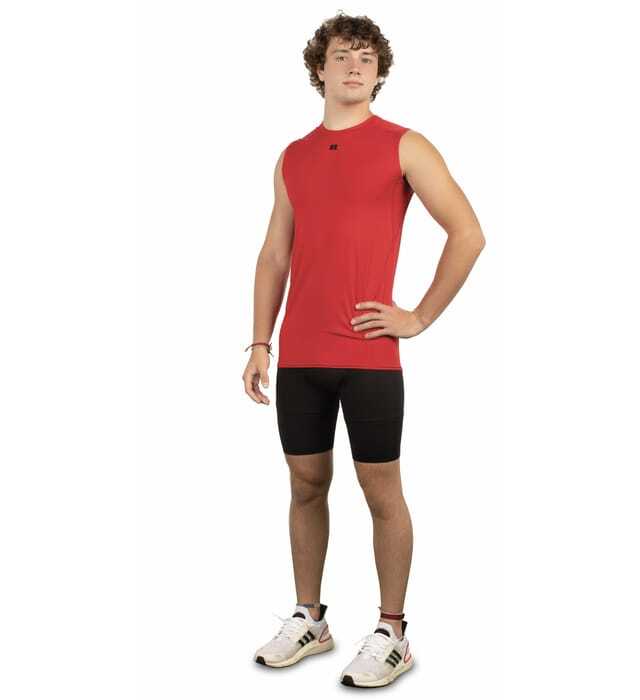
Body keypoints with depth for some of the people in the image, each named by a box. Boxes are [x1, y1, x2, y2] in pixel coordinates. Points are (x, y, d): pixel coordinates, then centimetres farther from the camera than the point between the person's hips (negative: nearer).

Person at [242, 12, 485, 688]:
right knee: (306, 485, 11)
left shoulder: (404, 147, -1)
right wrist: (260, 342, 7)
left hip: (368, 356, -4)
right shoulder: (293, 157, 13)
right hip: (298, 357, 5)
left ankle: (391, 633, 15)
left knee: (381, 491, 3)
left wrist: (420, 317, -7)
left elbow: (468, 233, -5)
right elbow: (273, 257, 15)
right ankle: (308, 619, 26)